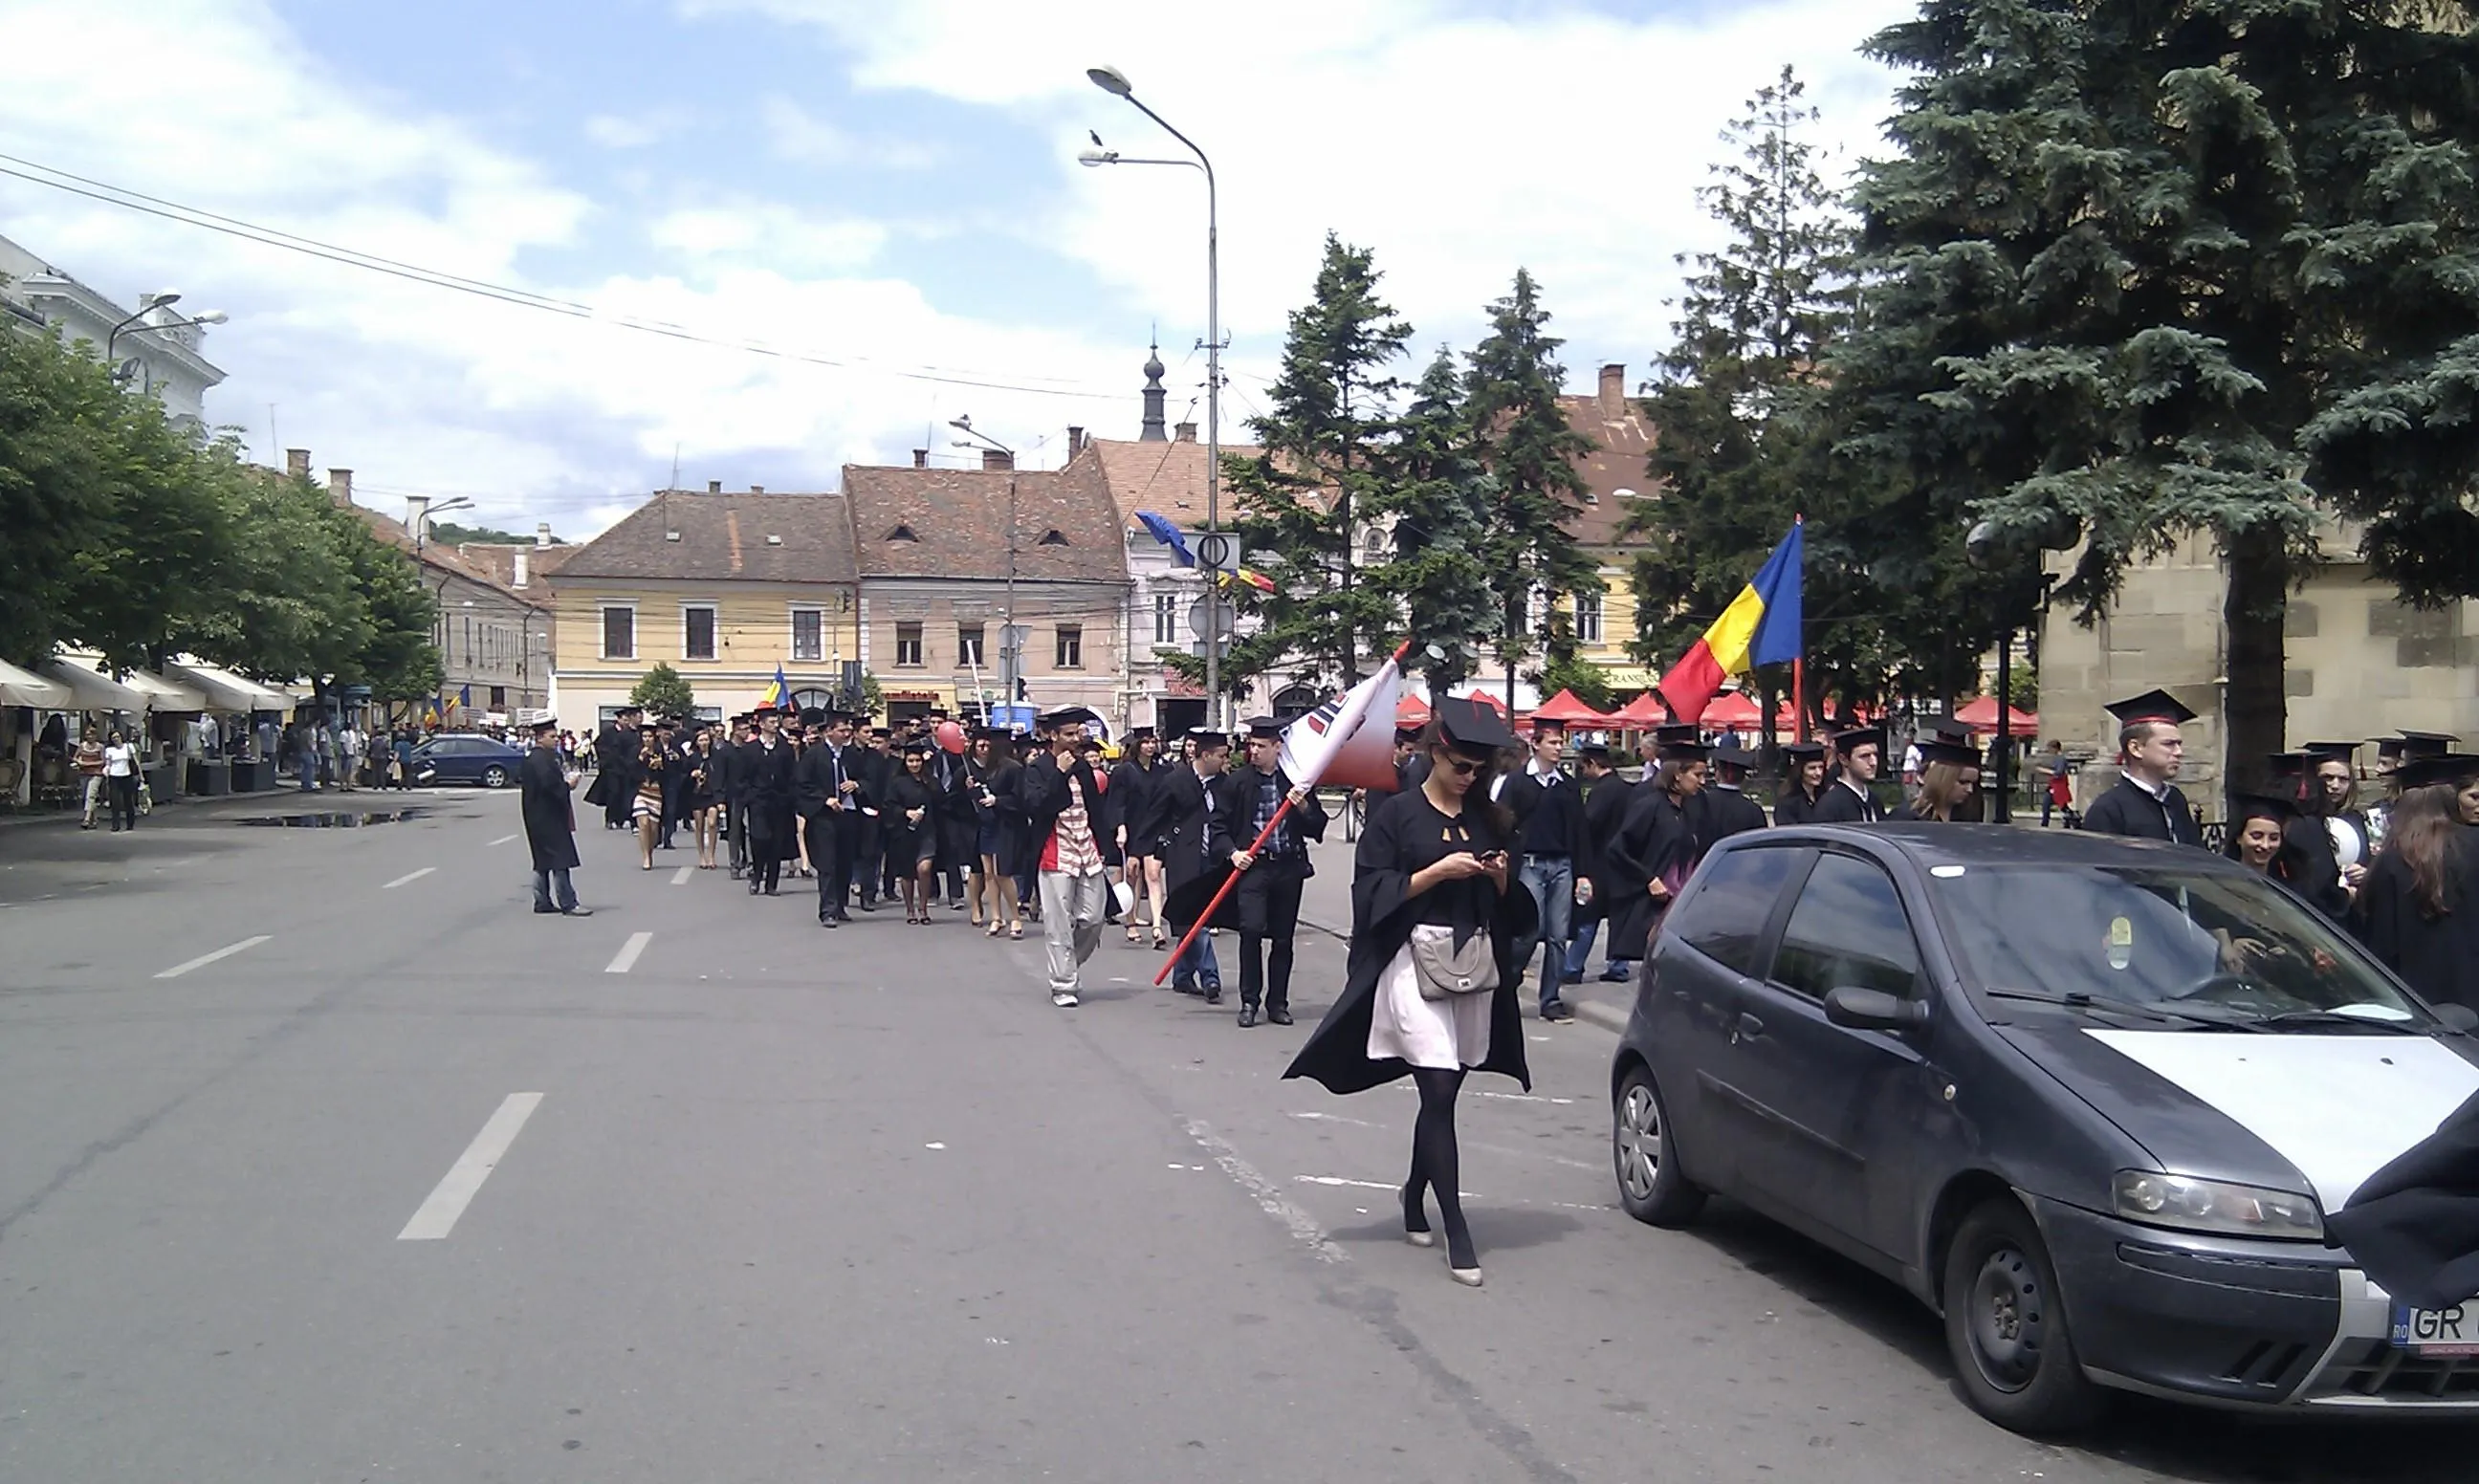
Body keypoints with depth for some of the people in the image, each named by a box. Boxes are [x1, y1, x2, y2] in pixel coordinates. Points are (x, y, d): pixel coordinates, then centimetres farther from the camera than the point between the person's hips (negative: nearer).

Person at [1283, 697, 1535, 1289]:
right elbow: (1372, 891, -7)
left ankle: (1415, 1197, 32)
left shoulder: (1489, 819, 12)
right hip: (1417, 962, -5)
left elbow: (1510, 906, 18)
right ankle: (1456, 1230, -9)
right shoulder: (1396, 814, -2)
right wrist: (1437, 872, -16)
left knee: (1443, 1093, 11)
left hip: (1476, 965, 5)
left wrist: (1501, 878, -4)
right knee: (1439, 1092, -11)